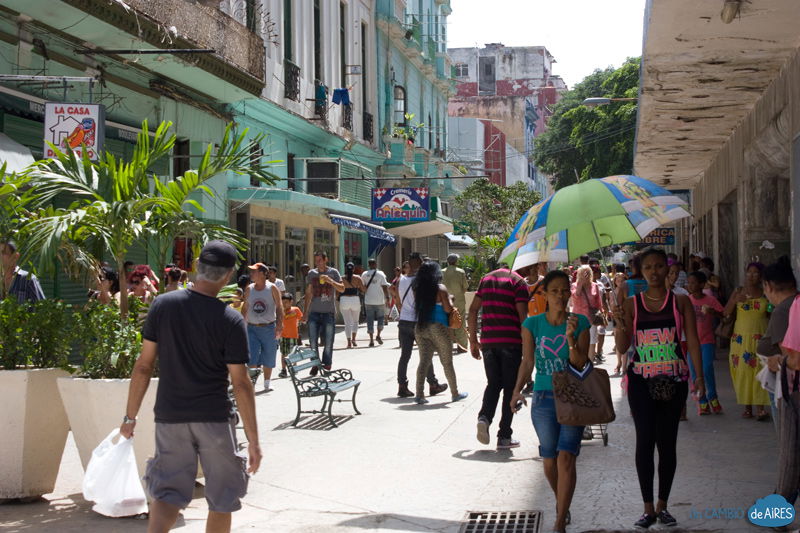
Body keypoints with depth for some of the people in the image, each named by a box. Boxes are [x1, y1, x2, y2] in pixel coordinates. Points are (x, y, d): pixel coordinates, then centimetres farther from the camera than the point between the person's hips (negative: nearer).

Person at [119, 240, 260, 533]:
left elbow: (144, 365, -1)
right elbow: (240, 383, -10)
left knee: (167, 493, 10)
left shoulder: (162, 305, -3)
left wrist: (130, 416, 9)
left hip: (170, 417, 2)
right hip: (214, 419, -2)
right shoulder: (230, 320, -10)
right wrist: (253, 440, -4)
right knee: (222, 500, 13)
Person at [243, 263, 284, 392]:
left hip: (269, 328, -2)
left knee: (268, 359, 7)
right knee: (252, 358, -8)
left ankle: (267, 385, 20)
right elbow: (245, 308, 12)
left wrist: (279, 325, -12)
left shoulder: (272, 288, -4)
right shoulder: (249, 289, 6)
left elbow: (279, 308, -4)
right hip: (252, 328, 2)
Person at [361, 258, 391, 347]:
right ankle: (378, 335, 8)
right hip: (379, 300, -1)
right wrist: (387, 298, -4)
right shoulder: (380, 274, -3)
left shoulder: (364, 275, 3)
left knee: (370, 320, 3)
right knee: (380, 317, 16)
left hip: (368, 301, 2)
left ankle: (371, 340, -1)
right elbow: (384, 287, -8)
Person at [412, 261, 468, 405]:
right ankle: (455, 393, 20)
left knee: (424, 361, 6)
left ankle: (420, 394, -2)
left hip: (420, 328, 4)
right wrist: (449, 299, 6)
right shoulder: (440, 288, -10)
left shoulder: (418, 289, 5)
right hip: (438, 328, -4)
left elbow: (418, 307, 11)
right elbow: (448, 309, -14)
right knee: (447, 363, 9)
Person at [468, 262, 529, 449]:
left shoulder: (486, 279, 13)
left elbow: (473, 309, 11)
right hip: (511, 341, -4)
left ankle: (484, 417, -10)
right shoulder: (518, 281, -3)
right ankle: (504, 436, 6)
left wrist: (473, 340, 14)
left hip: (488, 341, 4)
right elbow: (522, 314, -12)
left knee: (493, 383, 16)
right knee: (510, 387, 5)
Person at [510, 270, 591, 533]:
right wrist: (517, 391, -14)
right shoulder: (532, 324, 0)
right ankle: (562, 504, 37)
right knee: (549, 461, 9)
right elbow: (527, 362, 0)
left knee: (566, 457, -12)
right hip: (544, 398, 2)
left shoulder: (580, 323, -3)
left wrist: (570, 337, -21)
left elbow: (581, 364, -7)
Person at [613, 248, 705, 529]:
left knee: (667, 442, 5)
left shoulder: (681, 302, 4)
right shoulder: (632, 305, 4)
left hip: (673, 379, 0)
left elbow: (692, 340, 2)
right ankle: (648, 508, 3)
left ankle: (662, 505, 17)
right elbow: (623, 346, 1)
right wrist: (620, 325, -19)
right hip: (641, 380, 0)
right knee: (645, 440, -4)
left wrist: (699, 375, -7)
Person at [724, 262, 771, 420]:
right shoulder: (738, 292, 6)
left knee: (760, 371, -9)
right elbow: (726, 313, 4)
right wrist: (735, 300, -10)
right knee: (742, 371, -1)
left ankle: (761, 408, -11)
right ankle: (747, 407, 6)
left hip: (760, 338, -1)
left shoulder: (766, 294, 6)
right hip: (741, 338, 1)